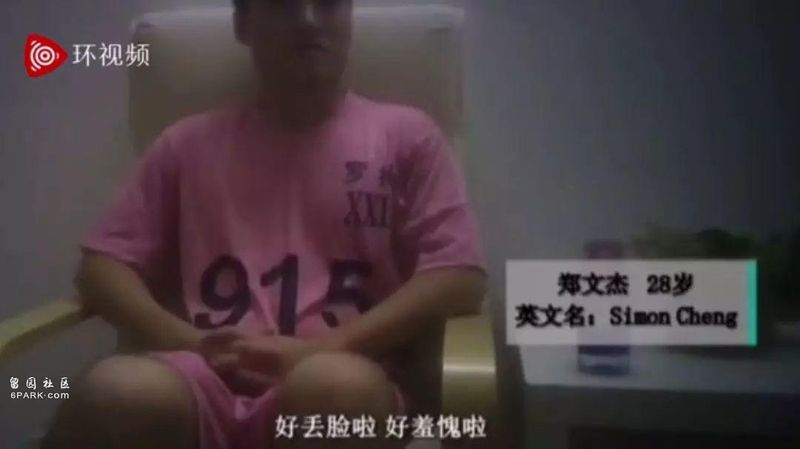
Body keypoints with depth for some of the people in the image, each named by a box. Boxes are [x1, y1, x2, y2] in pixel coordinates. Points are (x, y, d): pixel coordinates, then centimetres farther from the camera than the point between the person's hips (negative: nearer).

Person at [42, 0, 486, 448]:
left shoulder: (405, 134, 12)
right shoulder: (189, 142, 18)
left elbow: (461, 275, 2)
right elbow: (102, 264, 16)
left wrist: (322, 351, -9)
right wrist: (187, 341, -5)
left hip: (329, 384, 0)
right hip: (208, 382, 1)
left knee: (336, 386, -36)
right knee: (116, 391, -33)